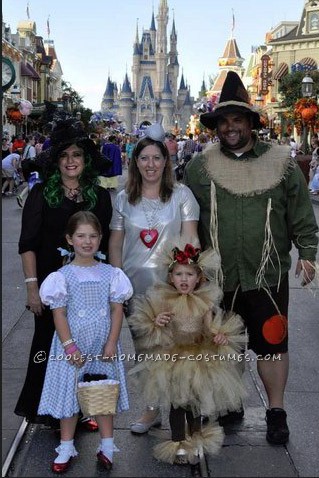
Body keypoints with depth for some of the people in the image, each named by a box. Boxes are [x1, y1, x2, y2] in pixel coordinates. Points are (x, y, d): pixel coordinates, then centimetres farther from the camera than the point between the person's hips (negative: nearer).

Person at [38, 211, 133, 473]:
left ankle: (107, 445, 25)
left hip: (103, 344, 2)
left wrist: (111, 344, -7)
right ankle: (66, 447, 23)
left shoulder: (110, 274, -1)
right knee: (70, 391, 7)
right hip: (73, 345, -1)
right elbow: (59, 314, -7)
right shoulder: (63, 276, -6)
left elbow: (117, 310, -1)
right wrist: (70, 346, -13)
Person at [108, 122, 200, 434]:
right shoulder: (124, 199, 7)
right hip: (135, 284, 3)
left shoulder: (181, 195, 0)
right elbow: (115, 244, 9)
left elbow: (190, 241, -1)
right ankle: (153, 408, 27)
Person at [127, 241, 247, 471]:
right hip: (171, 359, -2)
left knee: (195, 403, 16)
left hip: (200, 358, 2)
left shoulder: (205, 302, -3)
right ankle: (179, 444, 23)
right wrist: (156, 323, -22)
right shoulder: (161, 300, -7)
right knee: (176, 404, 7)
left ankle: (195, 438, 38)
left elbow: (211, 328, 1)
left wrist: (221, 336, -18)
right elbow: (149, 332, -1)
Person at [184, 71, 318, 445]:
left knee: (271, 342, 5)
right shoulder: (200, 167, 2)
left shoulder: (280, 162, 1)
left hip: (268, 274, -1)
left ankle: (276, 411, 23)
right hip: (218, 276, 2)